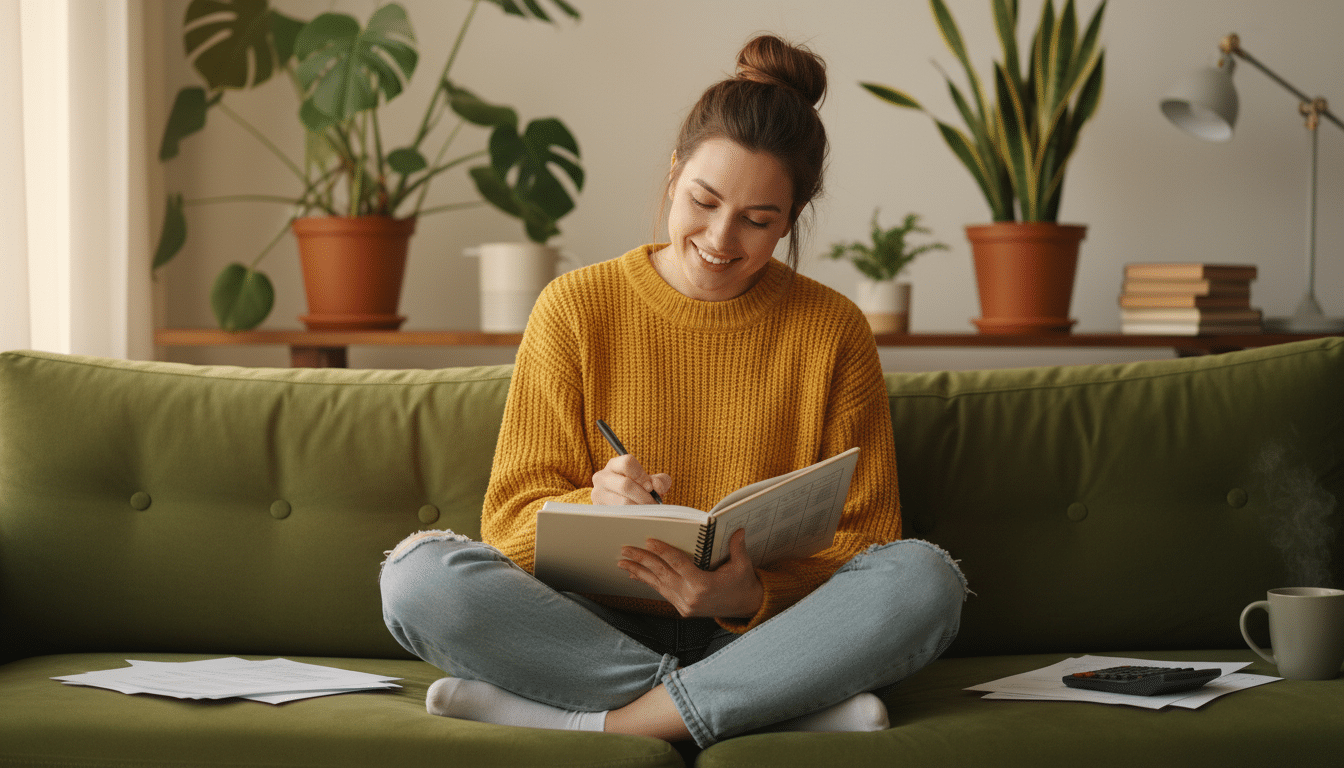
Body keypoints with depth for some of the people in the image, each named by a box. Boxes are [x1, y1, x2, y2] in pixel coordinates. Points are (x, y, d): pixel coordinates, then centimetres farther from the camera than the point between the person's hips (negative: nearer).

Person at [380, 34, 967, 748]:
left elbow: (860, 541, 1)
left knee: (925, 578, -28)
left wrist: (751, 597, -20)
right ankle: (787, 701, -26)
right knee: (420, 574, -27)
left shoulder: (832, 332, 3)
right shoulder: (575, 308, 3)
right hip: (592, 624, 0)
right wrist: (591, 508, -23)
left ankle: (582, 722, -28)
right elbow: (514, 514, 1)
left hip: (753, 634, 0)